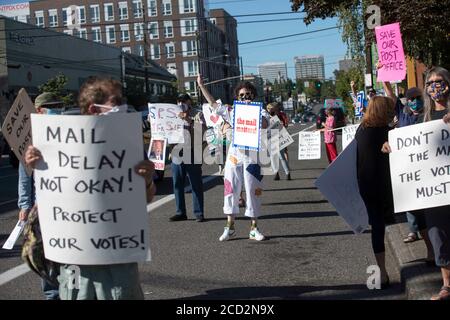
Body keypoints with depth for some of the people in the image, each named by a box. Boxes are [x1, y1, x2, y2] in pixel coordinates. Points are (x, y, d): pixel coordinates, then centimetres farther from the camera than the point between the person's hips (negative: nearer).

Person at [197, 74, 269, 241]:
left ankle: (254, 229, 12)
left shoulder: (260, 111, 3)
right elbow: (213, 103, 16)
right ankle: (229, 227, 15)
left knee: (253, 192, 2)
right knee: (231, 190, 4)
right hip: (234, 155, 3)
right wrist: (201, 85, 16)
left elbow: (264, 125, -18)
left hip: (252, 157, -2)